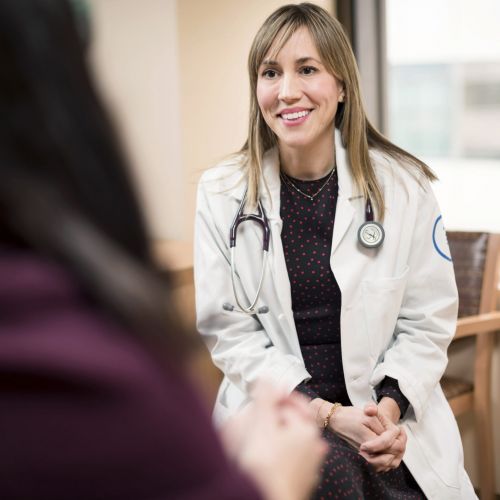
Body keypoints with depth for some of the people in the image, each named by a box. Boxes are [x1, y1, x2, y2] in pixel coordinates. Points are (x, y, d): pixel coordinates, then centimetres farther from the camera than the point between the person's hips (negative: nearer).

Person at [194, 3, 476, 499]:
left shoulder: (404, 185, -1)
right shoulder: (222, 193, -2)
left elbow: (428, 321, 3)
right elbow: (227, 328, -3)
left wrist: (390, 408, -14)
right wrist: (325, 412, -14)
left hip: (391, 418, 2)